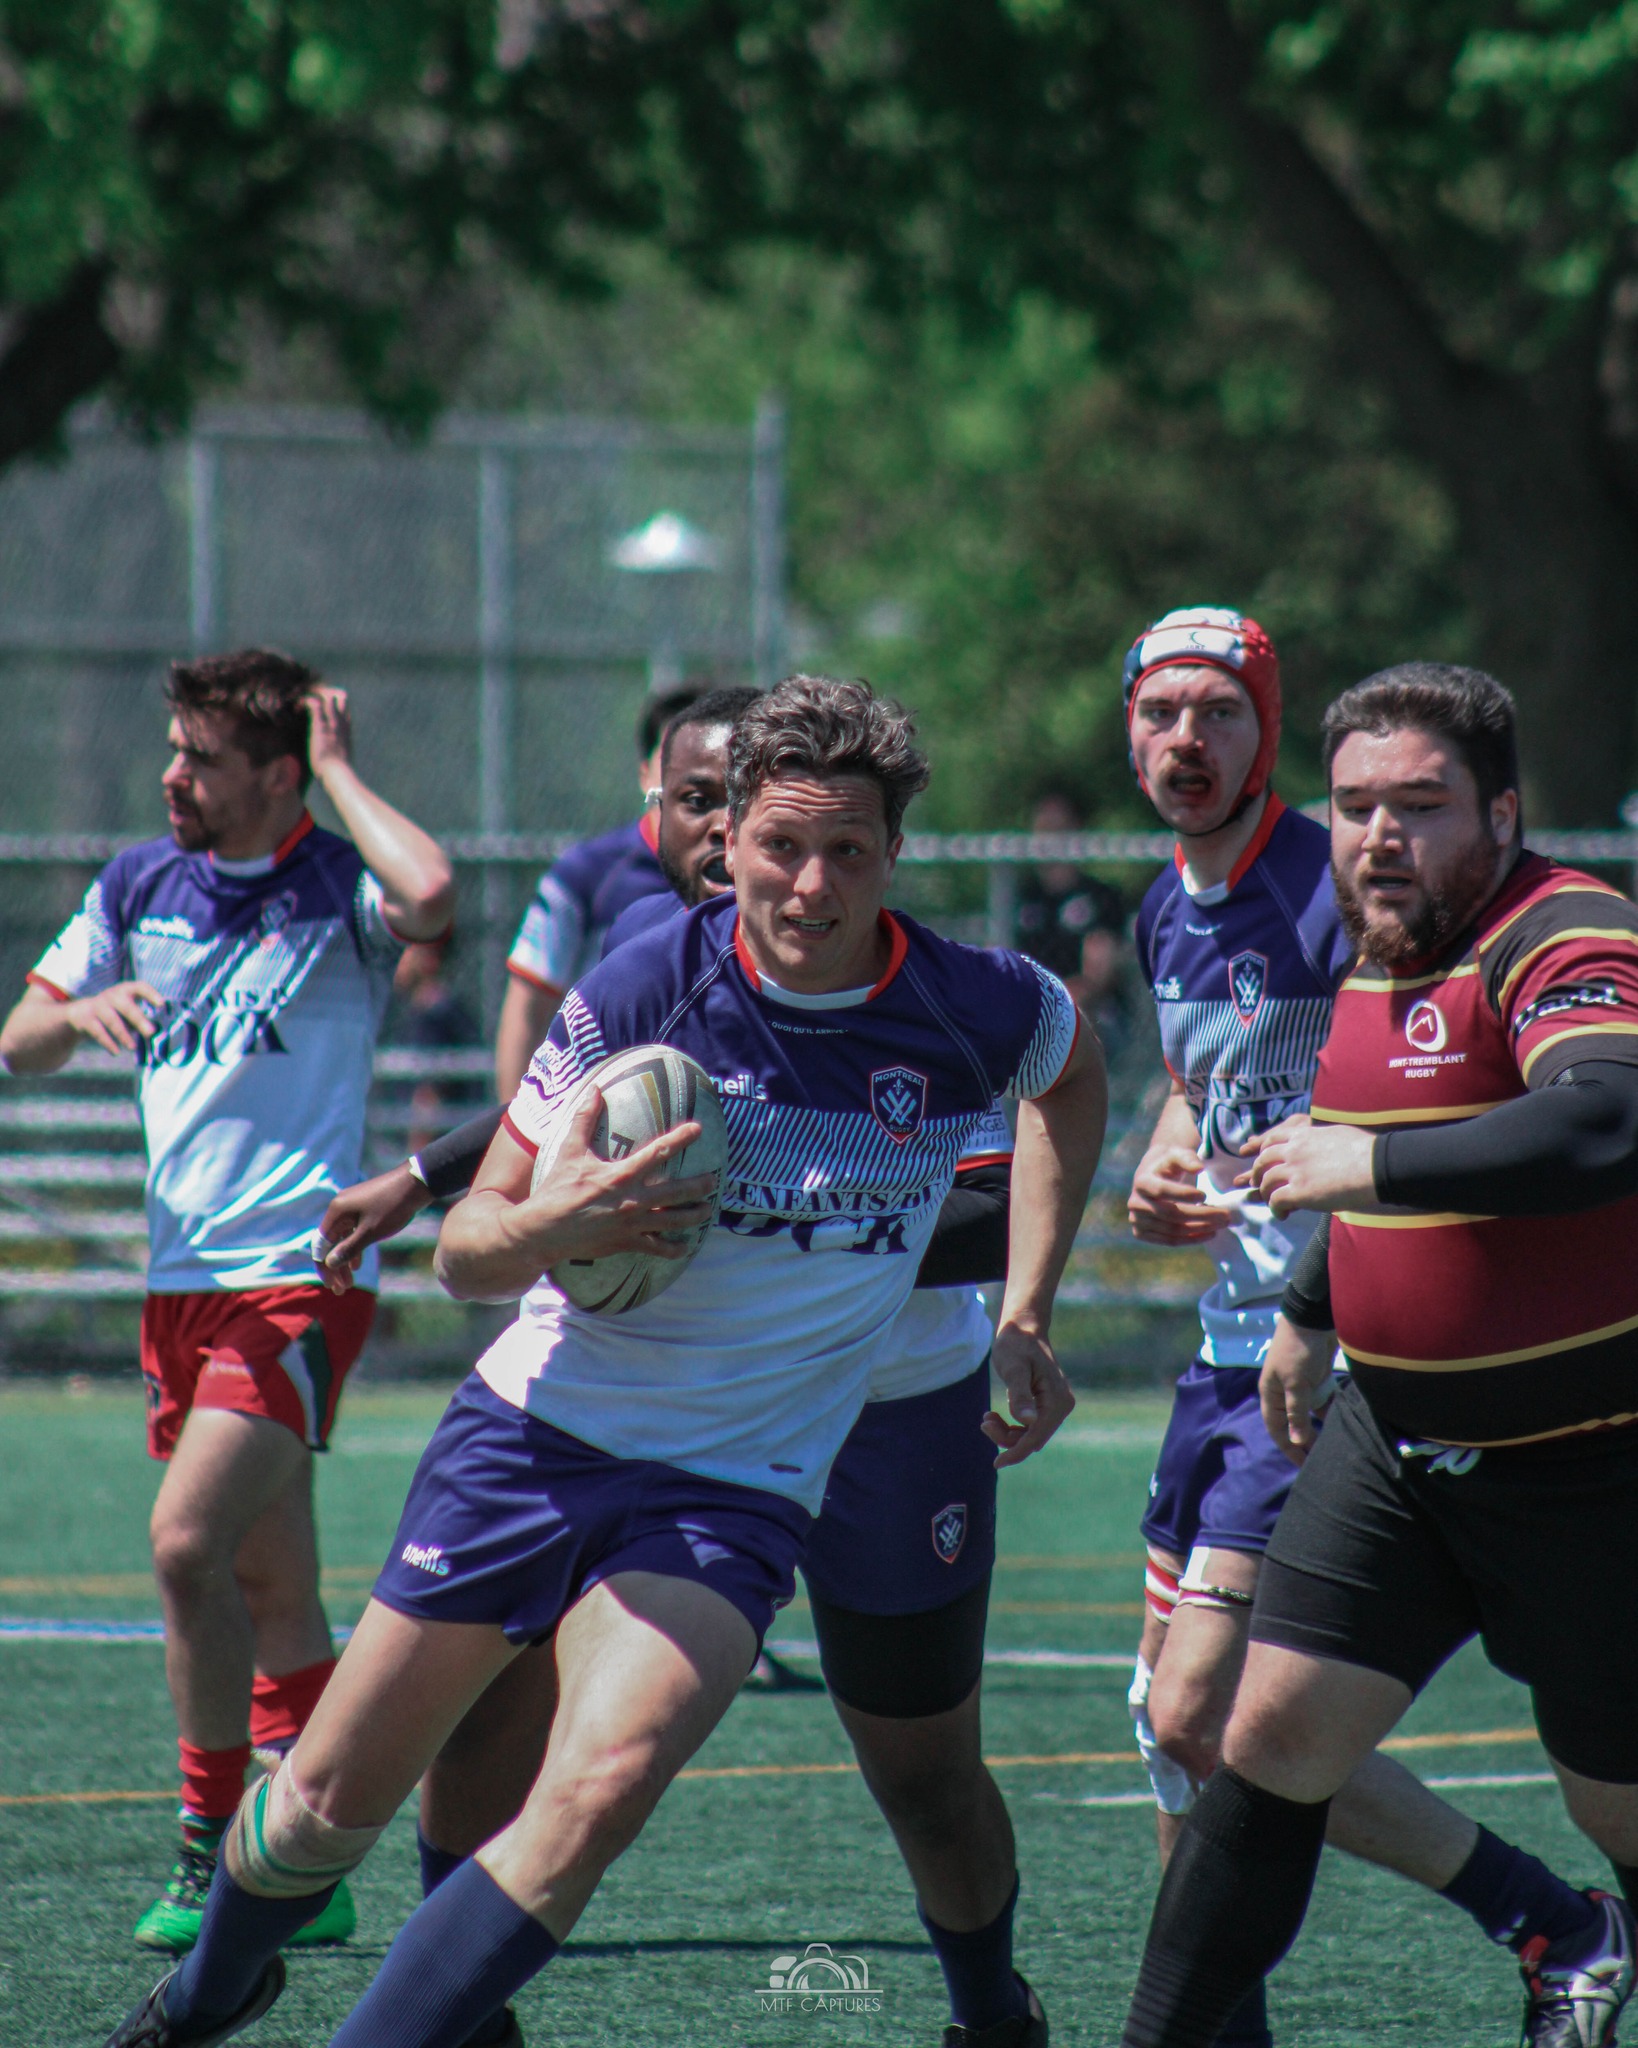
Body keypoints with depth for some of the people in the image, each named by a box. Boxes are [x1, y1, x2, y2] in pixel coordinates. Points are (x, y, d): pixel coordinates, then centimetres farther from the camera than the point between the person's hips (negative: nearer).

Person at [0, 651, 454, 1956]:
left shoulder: (337, 891, -8)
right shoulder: (139, 889, 10)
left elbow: (430, 894, -32)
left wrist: (337, 768, -16)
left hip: (299, 1276, -6)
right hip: (181, 1278, 6)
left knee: (188, 1543, -19)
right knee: (272, 1586, 11)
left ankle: (211, 1846, -8)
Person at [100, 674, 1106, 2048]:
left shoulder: (977, 1011, -8)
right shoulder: (636, 996, -11)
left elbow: (1073, 1075, 19)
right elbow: (467, 1251, -3)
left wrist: (1026, 1318, 11)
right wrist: (547, 1227, -28)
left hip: (735, 1488, -1)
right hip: (540, 1427, 1)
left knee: (597, 1792, -28)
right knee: (332, 1798, 7)